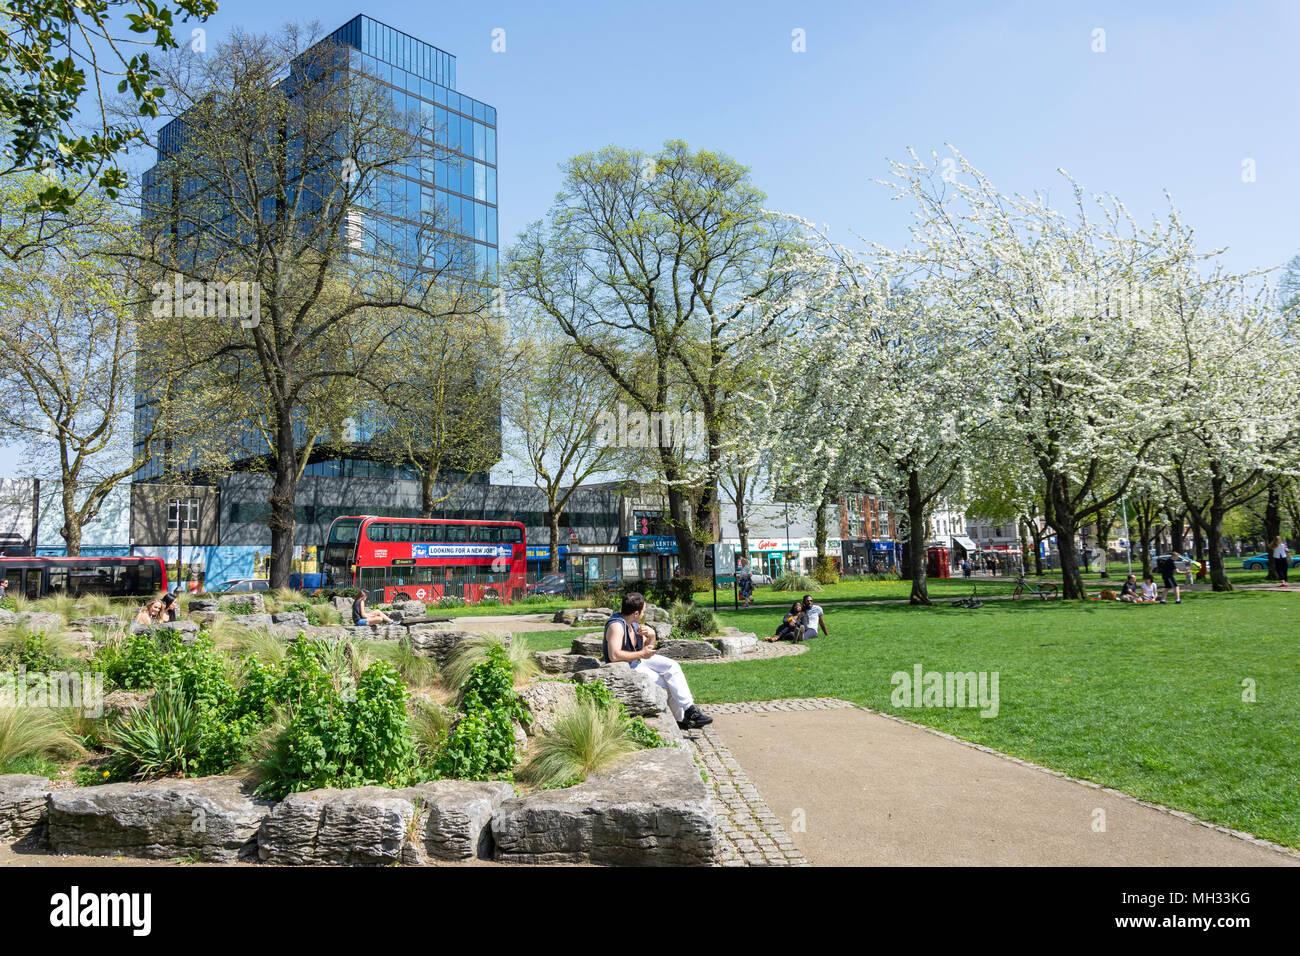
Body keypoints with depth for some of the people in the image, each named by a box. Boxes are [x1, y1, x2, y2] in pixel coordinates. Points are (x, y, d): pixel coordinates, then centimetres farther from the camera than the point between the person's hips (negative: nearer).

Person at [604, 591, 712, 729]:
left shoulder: (633, 623, 4)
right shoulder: (616, 626, -24)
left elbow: (648, 648, 15)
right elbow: (614, 656, -36)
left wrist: (651, 636, -8)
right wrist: (641, 654, -25)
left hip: (639, 660, 9)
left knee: (672, 666, -7)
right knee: (666, 682, -17)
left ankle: (689, 709, -6)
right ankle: (683, 718, -4)